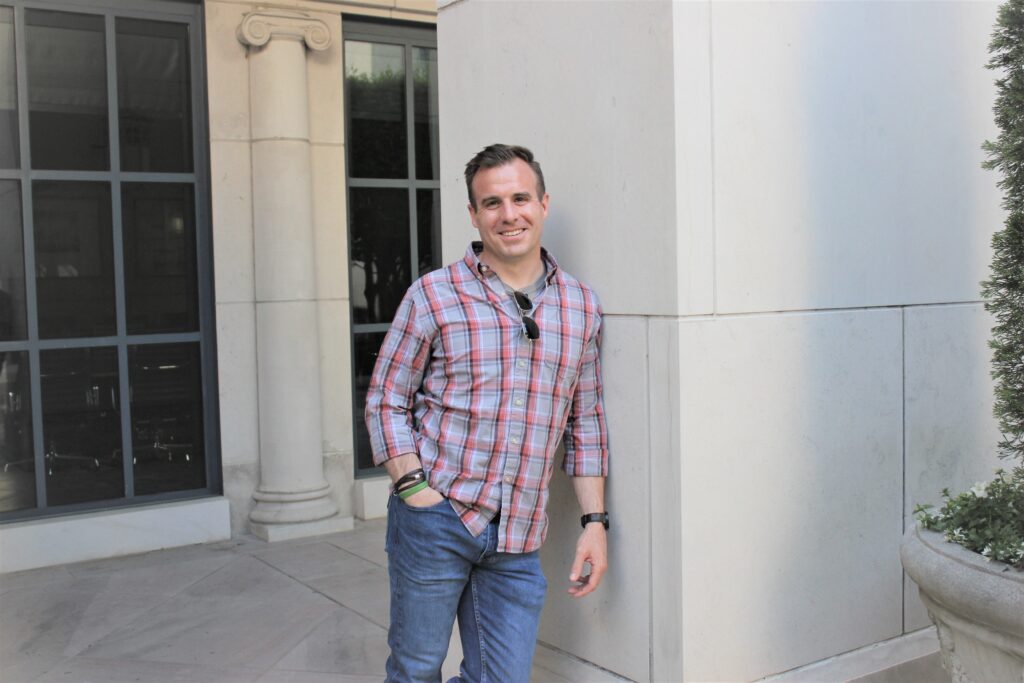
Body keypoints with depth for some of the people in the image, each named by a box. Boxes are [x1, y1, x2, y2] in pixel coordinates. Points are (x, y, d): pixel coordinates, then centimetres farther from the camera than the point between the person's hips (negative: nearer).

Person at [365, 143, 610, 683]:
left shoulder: (581, 306, 8)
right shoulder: (433, 295, -3)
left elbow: (585, 422, 12)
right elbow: (385, 402, 1)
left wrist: (594, 522, 7)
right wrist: (416, 492, -10)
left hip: (518, 542, 3)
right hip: (436, 518, -3)